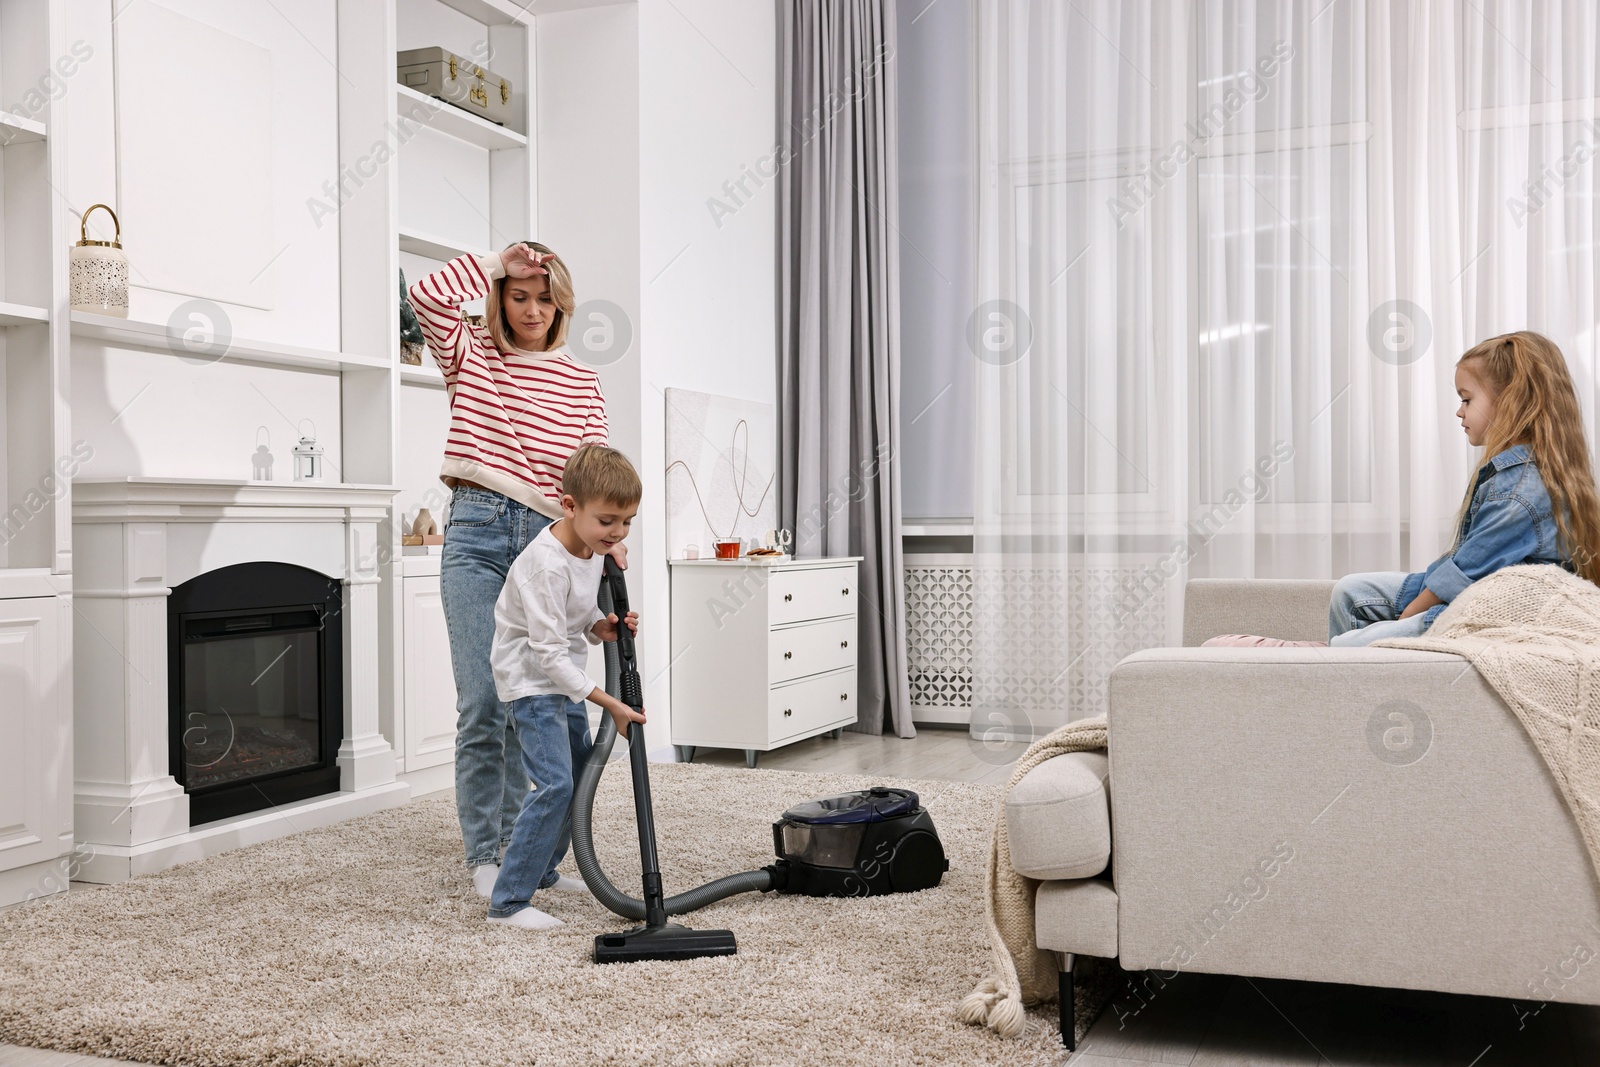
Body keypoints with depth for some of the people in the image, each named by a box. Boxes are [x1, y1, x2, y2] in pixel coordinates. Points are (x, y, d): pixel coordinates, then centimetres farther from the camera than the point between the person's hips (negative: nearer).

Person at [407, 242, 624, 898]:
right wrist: (499, 263, 0)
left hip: (546, 541, 2)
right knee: (482, 704, -7)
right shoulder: (472, 357, 9)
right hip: (476, 532, -2)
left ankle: (515, 841, 22)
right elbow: (428, 295, -8)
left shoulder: (582, 383, 11)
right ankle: (483, 855, 5)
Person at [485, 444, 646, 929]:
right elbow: (549, 651, -29)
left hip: (565, 679, 10)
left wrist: (605, 627, -9)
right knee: (554, 784, -18)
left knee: (581, 774, 18)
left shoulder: (594, 548, 0)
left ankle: (544, 869, 36)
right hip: (531, 679, -10)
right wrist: (610, 703, -29)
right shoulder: (547, 564, -29)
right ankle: (508, 901, -11)